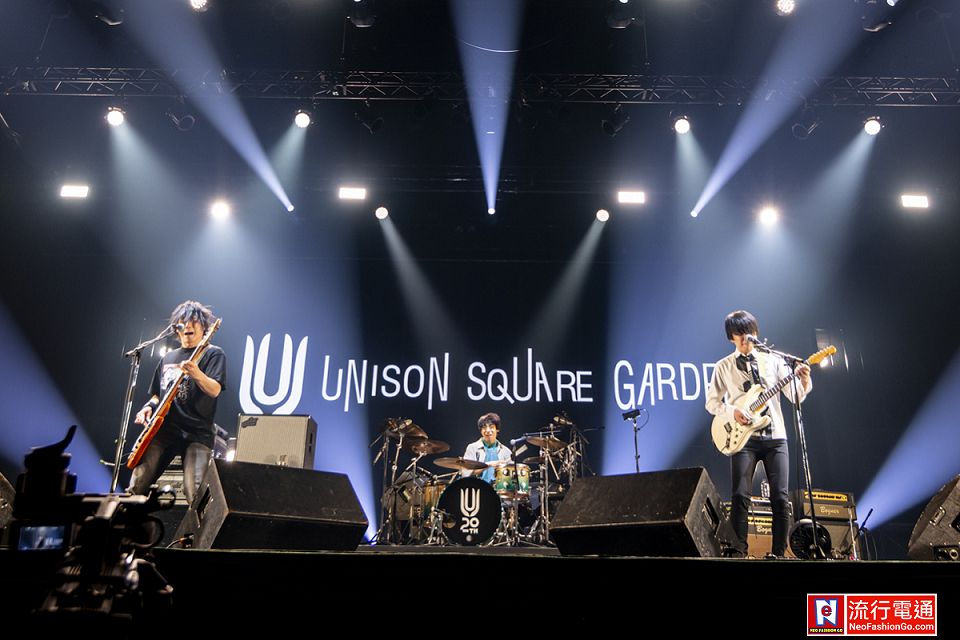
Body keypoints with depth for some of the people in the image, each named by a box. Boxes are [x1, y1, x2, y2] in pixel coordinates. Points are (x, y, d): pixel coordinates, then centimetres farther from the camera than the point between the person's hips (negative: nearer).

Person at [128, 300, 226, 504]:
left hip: (197, 432, -5)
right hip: (163, 428, 5)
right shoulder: (168, 357, 22)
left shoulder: (213, 354, 3)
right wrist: (149, 407, 6)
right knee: (137, 486, -7)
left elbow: (215, 390, -14)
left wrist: (196, 374, -34)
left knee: (194, 493, -19)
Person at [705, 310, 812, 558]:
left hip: (775, 437, 1)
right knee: (741, 497, -9)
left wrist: (804, 382, -17)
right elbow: (711, 402, 8)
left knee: (780, 498, -3)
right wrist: (732, 412, -10)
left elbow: (795, 397, 4)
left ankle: (778, 553, 8)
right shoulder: (724, 367, 7)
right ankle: (740, 552, 0)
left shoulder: (773, 360, 9)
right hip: (743, 437, -1)